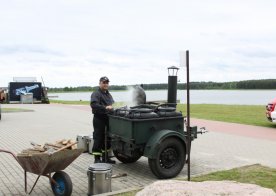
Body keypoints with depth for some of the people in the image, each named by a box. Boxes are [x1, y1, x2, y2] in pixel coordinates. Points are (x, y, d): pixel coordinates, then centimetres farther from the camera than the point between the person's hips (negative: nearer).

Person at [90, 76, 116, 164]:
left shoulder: (108, 94, 20)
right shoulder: (96, 94, -9)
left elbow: (112, 104, 30)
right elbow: (93, 105, -25)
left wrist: (113, 108, 9)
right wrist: (105, 108, -34)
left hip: (108, 120, 8)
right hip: (99, 120, -8)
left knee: (107, 140, 14)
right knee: (98, 139, -4)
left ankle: (105, 157, 26)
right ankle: (97, 159, 3)